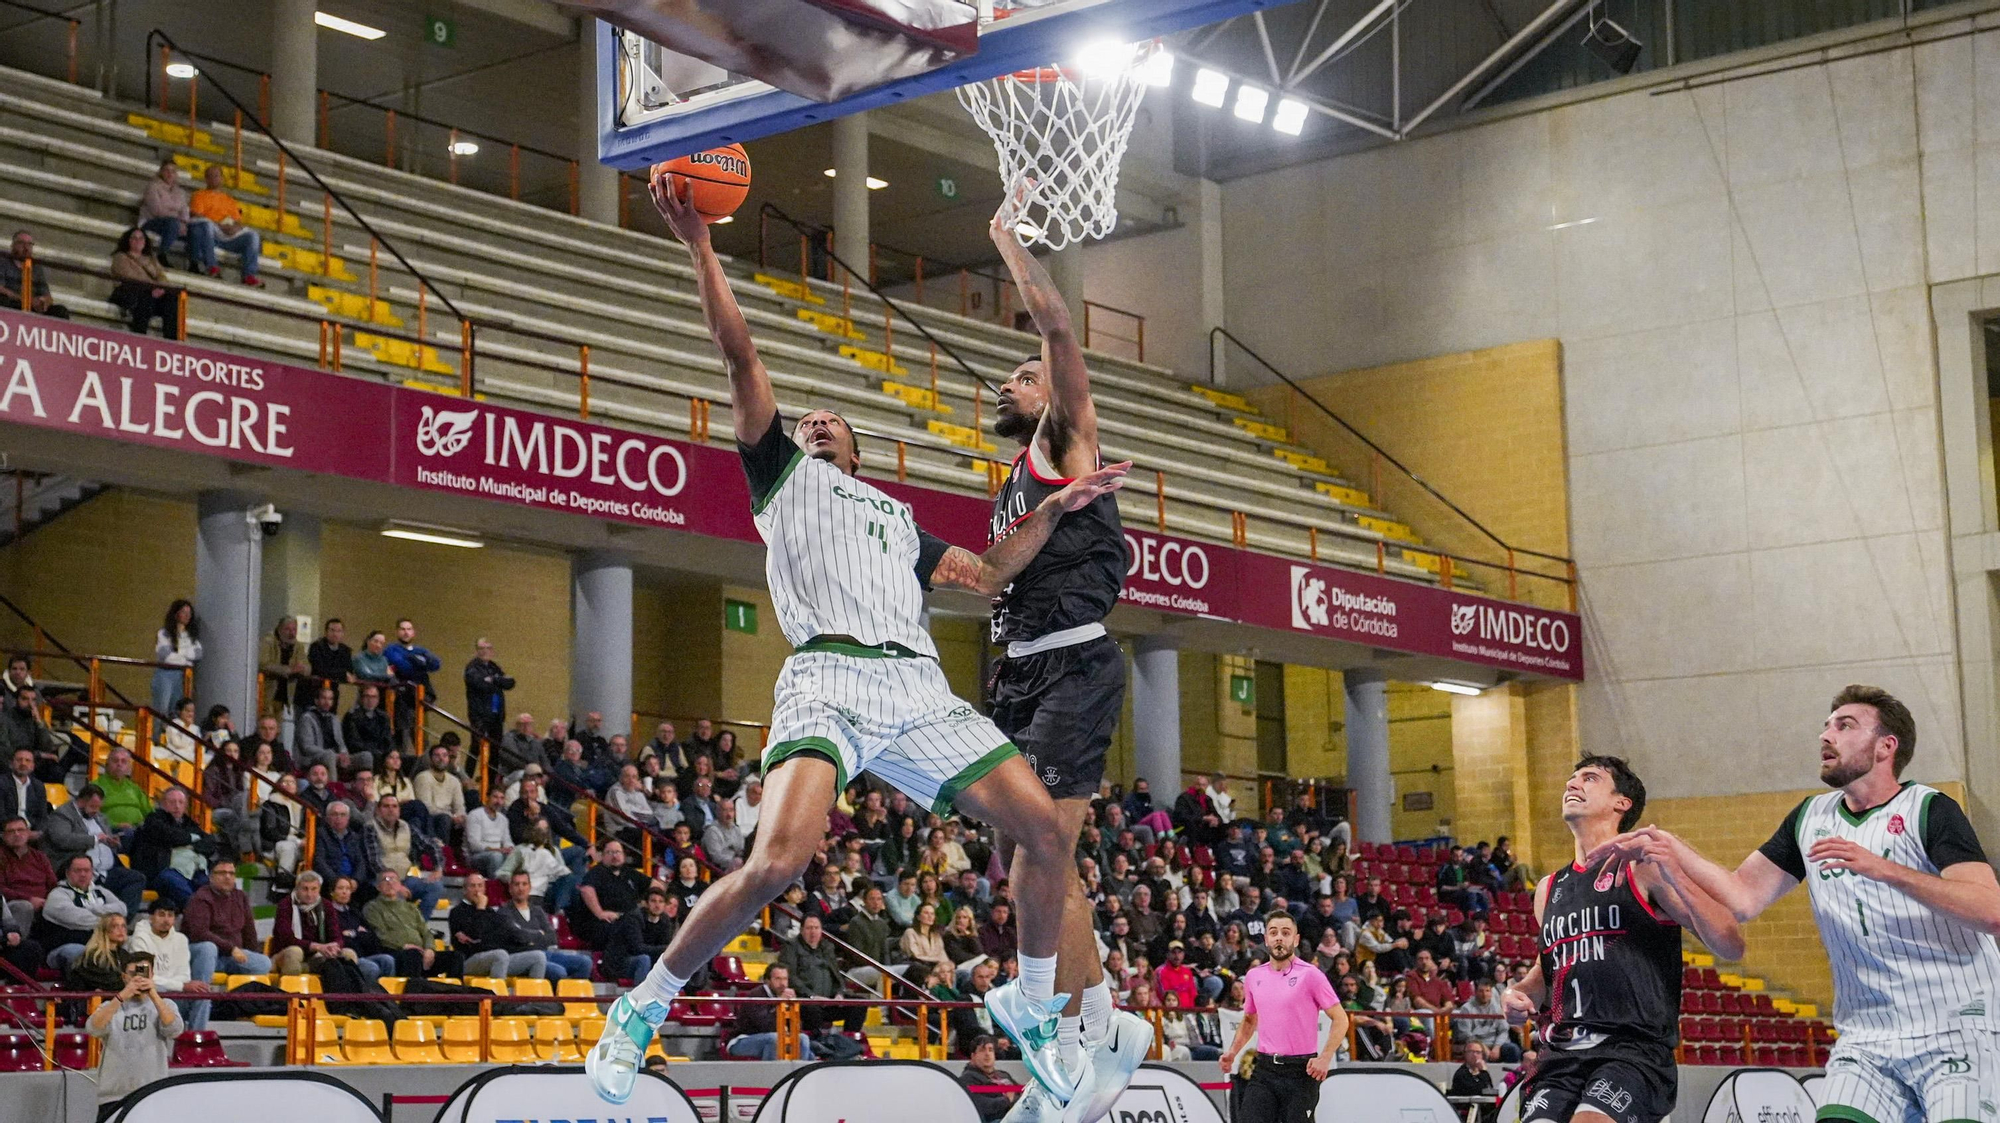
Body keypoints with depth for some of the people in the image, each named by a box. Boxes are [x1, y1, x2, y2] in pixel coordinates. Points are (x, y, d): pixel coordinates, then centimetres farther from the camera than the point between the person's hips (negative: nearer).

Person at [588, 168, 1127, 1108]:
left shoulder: (895, 515, 34)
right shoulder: (782, 472, 21)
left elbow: (988, 574, 33)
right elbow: (740, 355, 12)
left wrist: (1054, 509, 26)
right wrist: (699, 245, 7)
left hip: (918, 687, 5)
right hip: (829, 680, -5)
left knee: (1044, 828, -6)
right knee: (778, 861, -25)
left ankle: (1029, 1008, 16)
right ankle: (641, 1011, -6)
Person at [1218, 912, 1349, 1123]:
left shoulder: (1310, 975, -6)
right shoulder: (1253, 977, 9)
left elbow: (1340, 1019, -5)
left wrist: (1325, 1058, -16)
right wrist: (1232, 1051, 11)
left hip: (1301, 1072, -4)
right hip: (1264, 1070, 4)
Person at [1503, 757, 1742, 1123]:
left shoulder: (1644, 867, 1)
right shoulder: (1549, 889, 19)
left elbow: (1731, 948, -5)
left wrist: (1677, 880, -17)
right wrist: (1519, 993, 11)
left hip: (1635, 1048, -6)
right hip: (1562, 1054, 6)